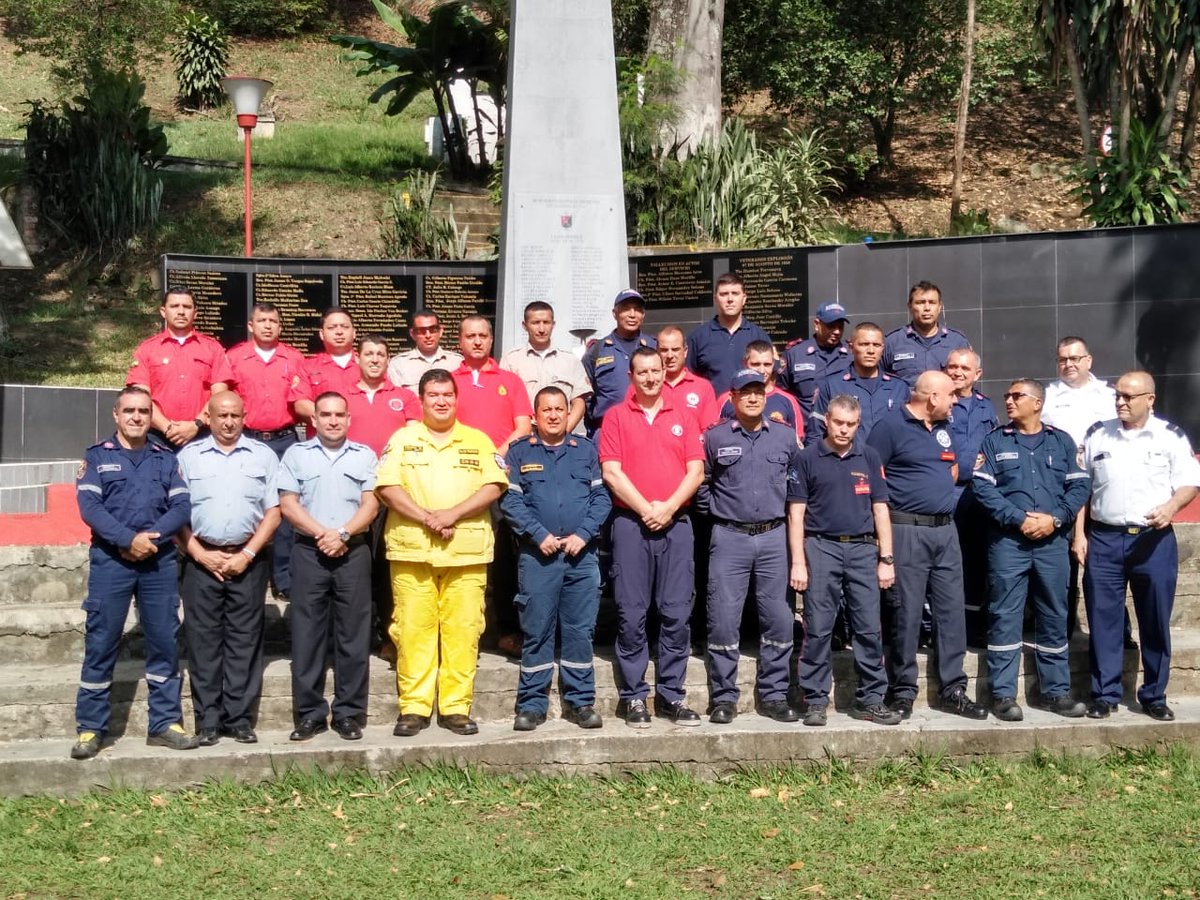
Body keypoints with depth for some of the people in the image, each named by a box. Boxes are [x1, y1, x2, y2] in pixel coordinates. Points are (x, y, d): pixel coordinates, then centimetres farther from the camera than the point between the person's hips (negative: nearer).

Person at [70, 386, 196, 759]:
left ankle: (164, 723, 12)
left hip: (160, 561, 2)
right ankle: (90, 728, 6)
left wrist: (151, 536, -15)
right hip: (110, 560, -2)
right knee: (100, 644, 0)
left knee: (164, 641, 4)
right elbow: (89, 506, -7)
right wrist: (129, 539, -18)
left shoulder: (166, 459, 12)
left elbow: (182, 507, 1)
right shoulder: (96, 456, 6)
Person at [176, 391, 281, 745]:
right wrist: (200, 554, -6)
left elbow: (273, 512, 4)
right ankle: (207, 722, 7)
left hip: (249, 560, 0)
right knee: (204, 640, 1)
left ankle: (240, 719, 7)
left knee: (245, 640, 1)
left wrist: (246, 555, -6)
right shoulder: (189, 456, 9)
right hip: (202, 560, 0)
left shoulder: (263, 455, 9)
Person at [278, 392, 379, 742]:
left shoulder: (365, 456, 10)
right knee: (307, 635, 0)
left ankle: (349, 713, 8)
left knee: (353, 635, 2)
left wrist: (343, 534, -12)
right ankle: (310, 713, 8)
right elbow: (287, 504, 0)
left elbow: (370, 505, 2)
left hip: (353, 553, 1)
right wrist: (321, 533, -11)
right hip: (308, 552, 0)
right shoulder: (296, 454, 8)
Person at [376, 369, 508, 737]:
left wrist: (454, 513, -11)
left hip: (467, 553, 1)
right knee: (412, 629, -3)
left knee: (462, 630, -1)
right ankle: (413, 707, 5)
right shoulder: (402, 439, 11)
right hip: (412, 550, -1)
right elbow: (387, 487, 0)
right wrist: (426, 517, -13)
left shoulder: (478, 441, 13)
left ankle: (456, 707, 6)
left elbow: (494, 486, 2)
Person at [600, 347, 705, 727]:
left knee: (676, 613, 1)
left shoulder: (682, 417, 12)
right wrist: (646, 509, -10)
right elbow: (611, 472, -2)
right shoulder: (616, 417, 6)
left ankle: (671, 694, 10)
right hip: (631, 523, -2)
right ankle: (633, 696, 7)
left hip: (676, 523, 2)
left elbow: (696, 471, 5)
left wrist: (668, 507, -9)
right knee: (631, 614, -1)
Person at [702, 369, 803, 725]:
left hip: (774, 537, 2)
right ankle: (724, 698, 7)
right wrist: (714, 511, 7)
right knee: (723, 619, -3)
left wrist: (789, 514, 11)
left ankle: (774, 695, 15)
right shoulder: (715, 438, 3)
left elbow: (797, 482, 17)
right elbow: (701, 481, 12)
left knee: (779, 619, 3)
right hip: (729, 538, -2)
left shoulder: (785, 437, 8)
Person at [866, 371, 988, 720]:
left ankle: (954, 689, 15)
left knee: (951, 610, 7)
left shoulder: (944, 427, 15)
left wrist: (943, 489, 12)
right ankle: (903, 691, 7)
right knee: (907, 612, -2)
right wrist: (892, 506, -8)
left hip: (946, 529, 7)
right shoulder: (891, 425, -9)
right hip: (908, 530, -7)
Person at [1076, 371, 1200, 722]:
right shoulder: (1097, 435, 6)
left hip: (1154, 540, -1)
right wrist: (1079, 534, 4)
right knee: (1103, 620, 3)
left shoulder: (1170, 436, 1)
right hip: (1104, 539, 1)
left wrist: (1171, 507, -19)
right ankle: (1105, 694, 13)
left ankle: (1154, 695, 18)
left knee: (1156, 621, 6)